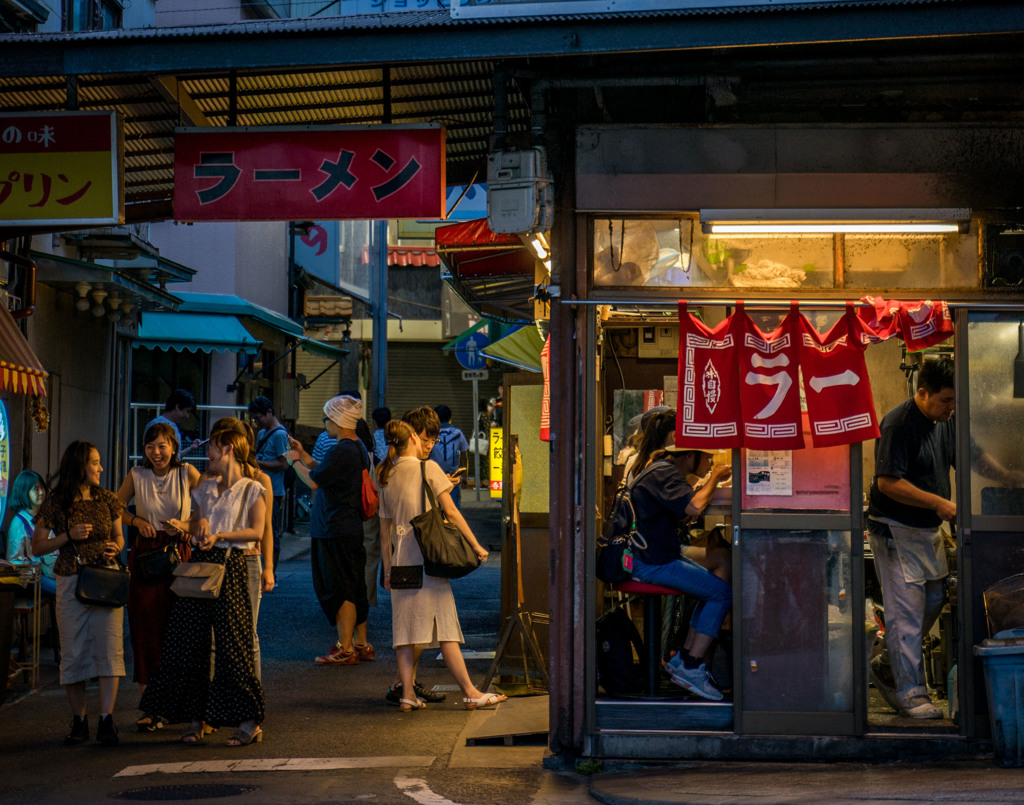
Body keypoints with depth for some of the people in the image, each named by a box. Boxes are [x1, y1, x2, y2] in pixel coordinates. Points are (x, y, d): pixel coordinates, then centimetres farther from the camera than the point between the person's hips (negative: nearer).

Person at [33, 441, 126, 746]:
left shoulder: (107, 500, 7)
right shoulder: (56, 503, 0)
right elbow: (37, 547, 2)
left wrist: (115, 547, -6)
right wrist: (68, 536, -12)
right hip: (70, 583, -1)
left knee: (109, 647, -8)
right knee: (73, 652, 2)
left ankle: (106, 721, -7)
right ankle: (79, 721, 12)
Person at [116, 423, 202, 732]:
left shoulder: (188, 474, 0)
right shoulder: (137, 475, 5)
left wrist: (185, 525, -12)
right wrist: (136, 520, -1)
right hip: (145, 555, 1)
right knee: (146, 628, -2)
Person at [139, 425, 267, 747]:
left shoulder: (251, 489, 2)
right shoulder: (206, 487, 20)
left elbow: (256, 531, -7)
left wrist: (218, 535, -16)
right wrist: (200, 523, 0)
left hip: (229, 564, -6)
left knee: (232, 642, -9)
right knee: (190, 640, 1)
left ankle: (249, 722, -4)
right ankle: (195, 719, 7)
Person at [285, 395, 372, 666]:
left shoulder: (342, 451, -20)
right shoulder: (357, 448, 13)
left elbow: (313, 481, -18)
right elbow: (327, 474, 21)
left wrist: (294, 461, -1)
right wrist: (303, 455, 20)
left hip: (336, 532, -10)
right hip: (352, 529, 10)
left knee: (340, 590, -5)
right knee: (354, 589, 14)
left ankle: (345, 650, -1)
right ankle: (361, 644, 21)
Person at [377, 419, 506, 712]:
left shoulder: (387, 477, 13)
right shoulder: (428, 468, -2)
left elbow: (385, 530, 14)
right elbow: (451, 512, -7)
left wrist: (388, 570, 18)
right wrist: (476, 545, -3)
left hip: (401, 560, 5)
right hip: (428, 556, -5)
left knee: (405, 630, 6)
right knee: (445, 625, -4)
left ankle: (407, 694, 3)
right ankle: (470, 693, -1)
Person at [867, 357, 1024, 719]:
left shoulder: (947, 421, 5)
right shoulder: (897, 424, -20)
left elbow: (974, 457, 16)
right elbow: (888, 482, -23)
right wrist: (939, 503, -24)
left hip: (929, 529, 9)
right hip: (895, 529, -9)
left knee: (933, 600, 15)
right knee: (906, 611, -7)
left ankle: (887, 666, 30)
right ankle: (910, 692, -1)